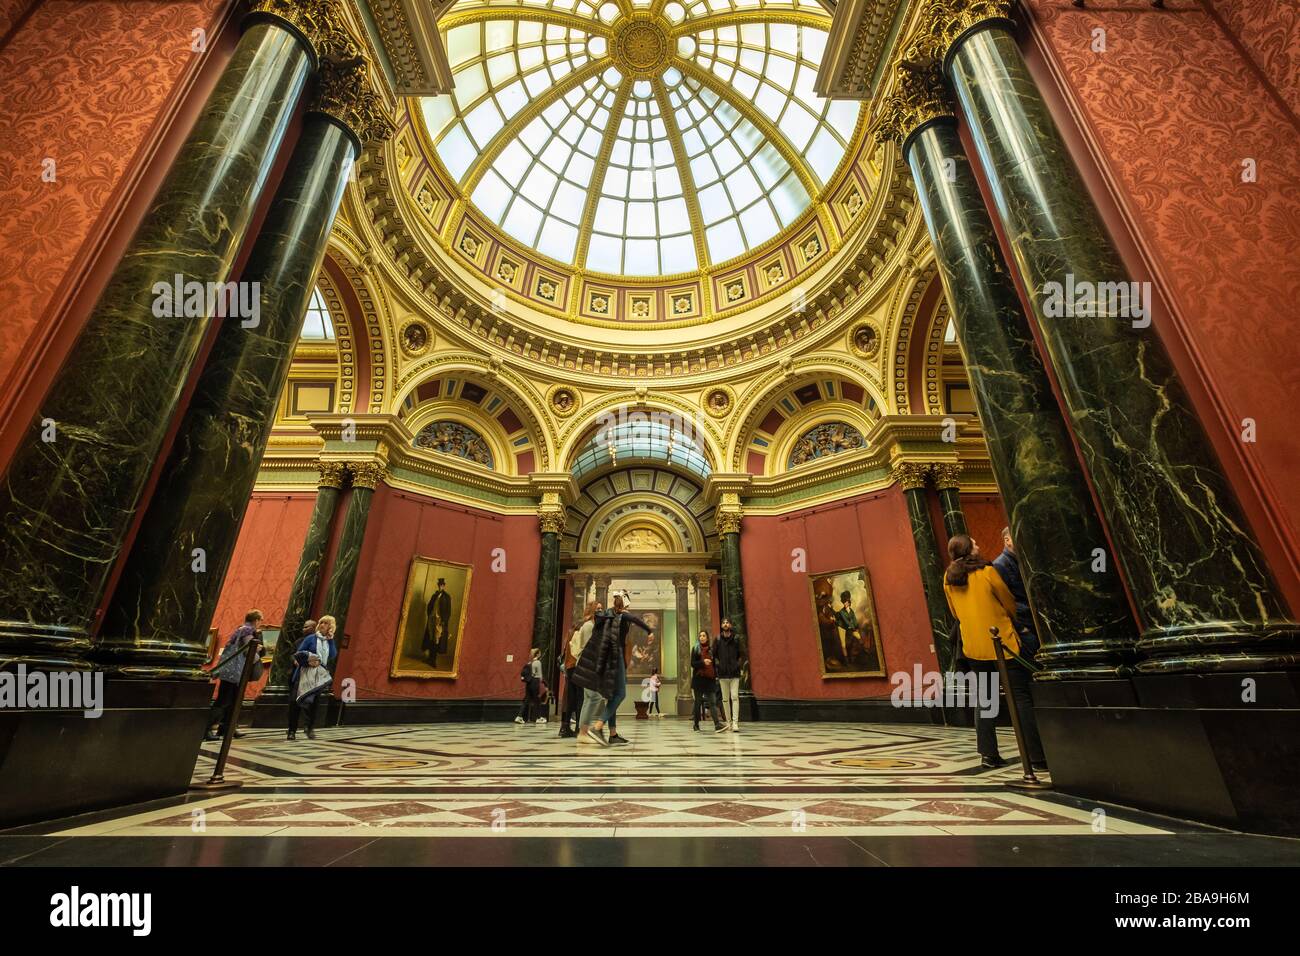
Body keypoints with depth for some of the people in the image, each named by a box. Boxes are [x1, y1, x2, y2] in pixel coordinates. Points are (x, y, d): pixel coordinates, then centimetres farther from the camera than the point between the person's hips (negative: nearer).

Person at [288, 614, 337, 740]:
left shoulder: (330, 641, 11)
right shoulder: (311, 638, 2)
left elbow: (333, 656, -4)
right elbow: (298, 653, -1)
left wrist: (331, 640, -7)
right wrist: (307, 660, -18)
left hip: (321, 675, 2)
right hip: (306, 673, -2)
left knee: (314, 702, 2)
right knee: (295, 701, -4)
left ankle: (311, 729, 14)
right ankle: (292, 731, 5)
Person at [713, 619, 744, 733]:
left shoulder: (736, 639, 1)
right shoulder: (718, 639, 2)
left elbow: (741, 655, 6)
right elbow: (714, 655, 7)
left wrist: (740, 666, -2)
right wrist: (716, 668, 2)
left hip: (735, 673, -1)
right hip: (722, 674, 1)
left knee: (735, 697, -9)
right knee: (725, 699, 8)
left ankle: (735, 722, -8)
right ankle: (728, 722, 18)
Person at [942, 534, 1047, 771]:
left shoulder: (948, 578, 1)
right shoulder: (987, 572, -12)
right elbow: (1010, 604, 0)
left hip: (974, 646, 4)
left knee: (984, 699, 13)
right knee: (1021, 698, 5)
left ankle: (987, 753, 14)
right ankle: (1037, 756, 8)